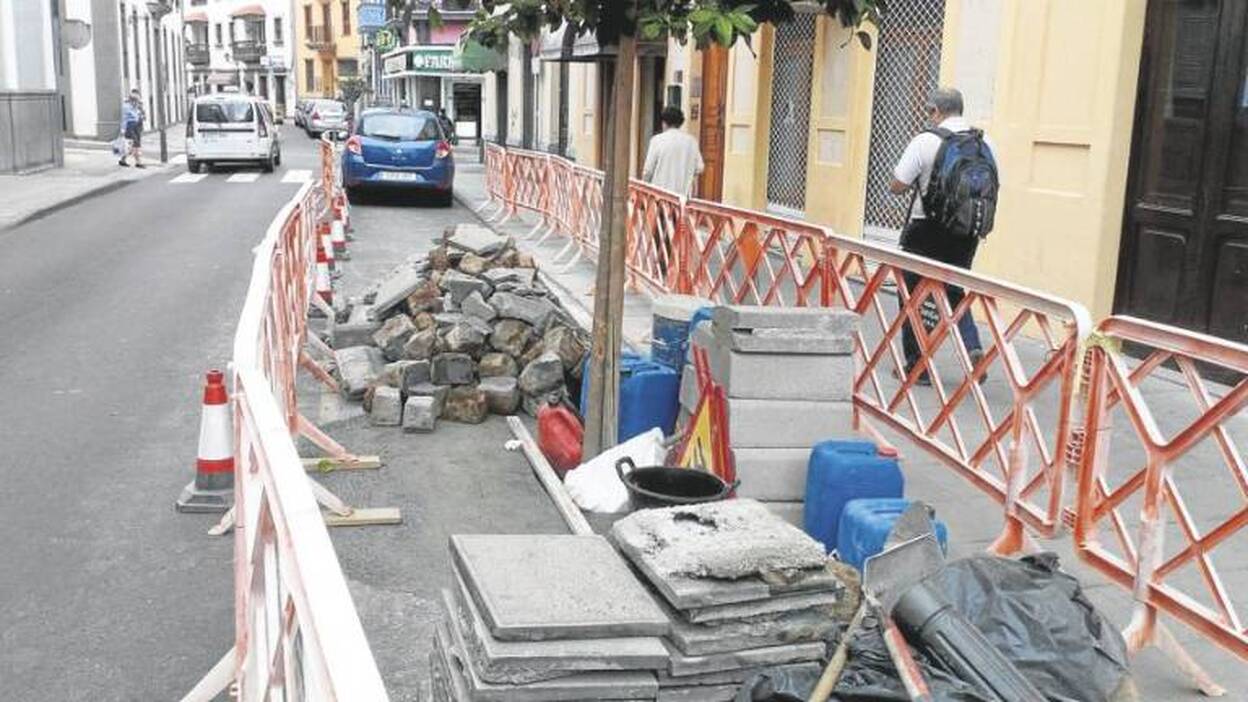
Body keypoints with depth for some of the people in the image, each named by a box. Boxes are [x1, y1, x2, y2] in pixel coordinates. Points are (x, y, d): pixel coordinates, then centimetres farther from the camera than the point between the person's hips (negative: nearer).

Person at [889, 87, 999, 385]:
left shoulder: (926, 141, -11)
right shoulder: (985, 144, 5)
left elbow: (896, 186, -10)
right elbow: (993, 189, 12)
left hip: (927, 232, -5)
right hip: (967, 235, 5)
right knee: (954, 294, 20)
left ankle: (916, 366, 14)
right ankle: (973, 348, -2)